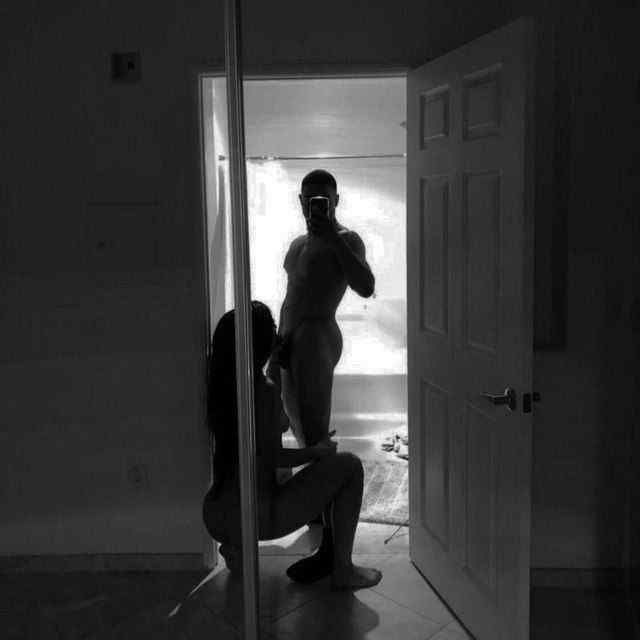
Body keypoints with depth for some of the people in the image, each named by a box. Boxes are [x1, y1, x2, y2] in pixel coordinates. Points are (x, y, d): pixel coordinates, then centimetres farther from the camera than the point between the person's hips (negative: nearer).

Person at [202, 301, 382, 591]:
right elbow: (272, 457, -18)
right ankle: (342, 569, 6)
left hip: (215, 517, 7)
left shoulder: (219, 386, 2)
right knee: (349, 465, 3)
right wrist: (319, 451, -3)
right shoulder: (265, 392, -19)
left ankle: (236, 547, 22)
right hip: (256, 519, -7)